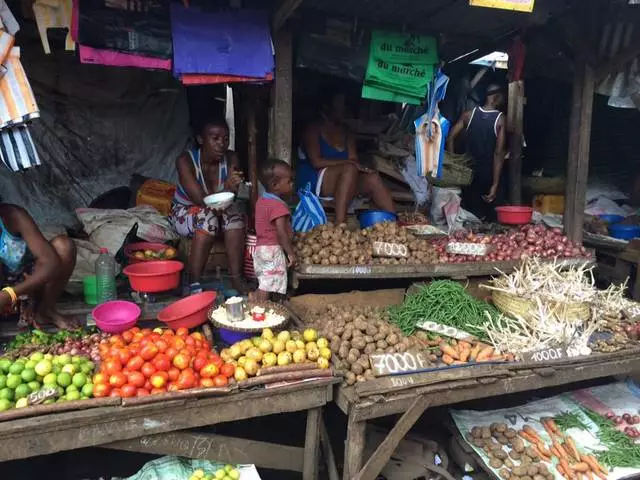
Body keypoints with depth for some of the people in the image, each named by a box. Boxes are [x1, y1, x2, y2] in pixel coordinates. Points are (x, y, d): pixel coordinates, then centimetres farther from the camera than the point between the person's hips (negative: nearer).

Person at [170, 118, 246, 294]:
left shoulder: (231, 159, -13)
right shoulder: (185, 160, -23)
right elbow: (200, 200, -31)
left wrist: (231, 189, -43)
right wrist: (226, 189, -48)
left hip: (219, 211, 4)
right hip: (184, 213, -3)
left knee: (234, 210, -28)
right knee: (207, 217, -35)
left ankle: (236, 278, -24)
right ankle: (194, 285, -31)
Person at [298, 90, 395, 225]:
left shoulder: (346, 133, 16)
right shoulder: (314, 129, -1)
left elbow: (354, 161, 6)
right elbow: (316, 162, -15)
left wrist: (359, 167, -18)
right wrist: (349, 162, -19)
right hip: (314, 181, -5)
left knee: (373, 178, -20)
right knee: (350, 169, -33)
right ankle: (339, 224, -45)